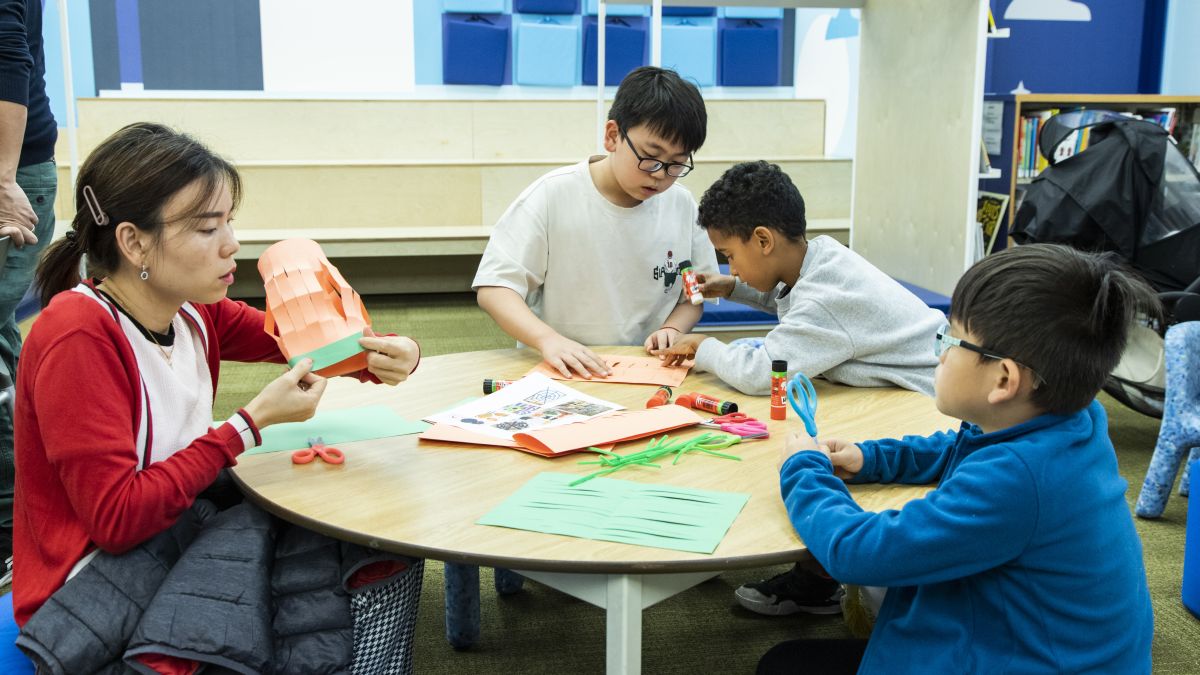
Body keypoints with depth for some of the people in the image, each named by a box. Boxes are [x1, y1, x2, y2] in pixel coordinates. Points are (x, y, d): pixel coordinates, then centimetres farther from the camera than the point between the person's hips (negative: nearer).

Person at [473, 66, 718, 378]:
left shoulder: (682, 205, 4)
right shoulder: (553, 195, -7)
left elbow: (693, 296, 14)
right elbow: (493, 289, -10)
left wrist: (672, 329, -7)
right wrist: (548, 339, -26)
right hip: (559, 375, -3)